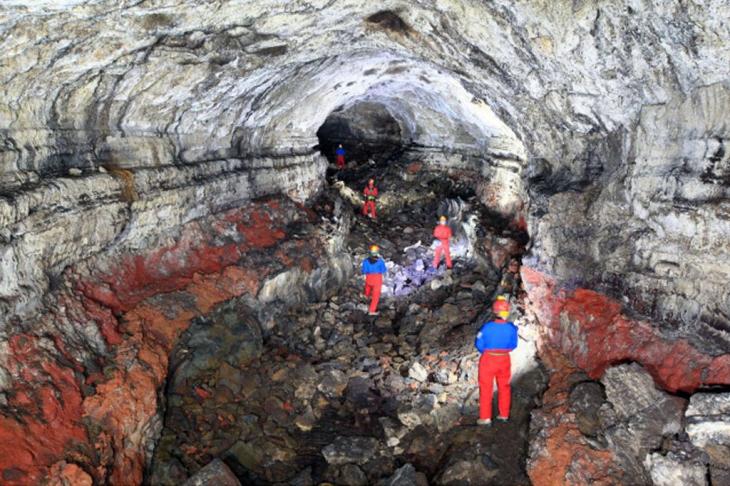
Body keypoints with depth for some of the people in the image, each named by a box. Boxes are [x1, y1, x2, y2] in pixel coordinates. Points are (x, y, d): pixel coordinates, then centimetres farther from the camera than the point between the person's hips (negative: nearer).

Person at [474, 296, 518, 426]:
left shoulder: (487, 327, -23)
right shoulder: (512, 328, -16)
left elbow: (479, 344, -11)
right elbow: (513, 345, -2)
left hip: (488, 359, -3)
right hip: (504, 360, 3)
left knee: (486, 388, 9)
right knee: (504, 387, 19)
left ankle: (485, 417, 11)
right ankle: (504, 414, 31)